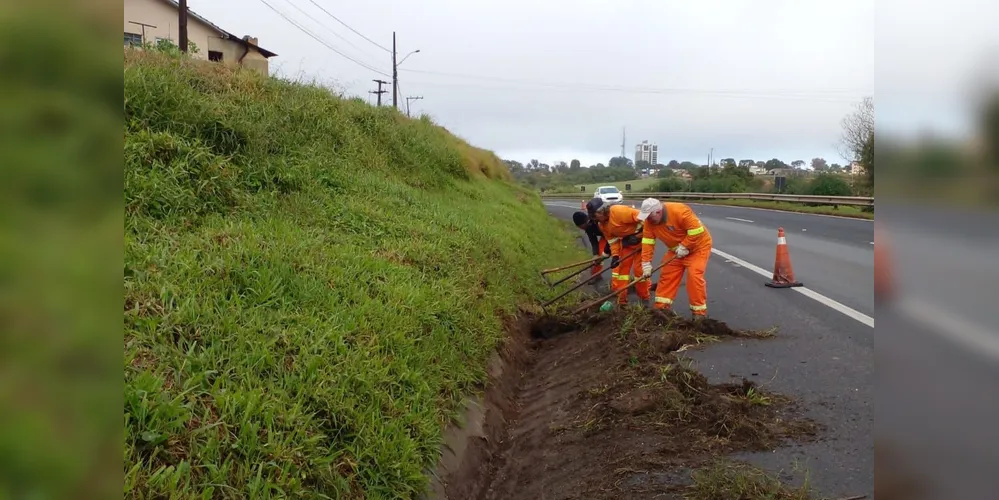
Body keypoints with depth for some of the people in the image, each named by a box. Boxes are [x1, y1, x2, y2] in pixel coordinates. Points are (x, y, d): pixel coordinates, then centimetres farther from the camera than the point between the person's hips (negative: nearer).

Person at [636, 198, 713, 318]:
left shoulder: (679, 211, -33)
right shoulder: (649, 221, -12)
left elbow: (697, 230, -33)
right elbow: (647, 242, -11)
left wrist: (684, 247, -28)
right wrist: (646, 264, -15)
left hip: (698, 246, -7)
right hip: (676, 250, 7)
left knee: (694, 275, -17)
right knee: (667, 275, 4)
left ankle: (699, 312, -9)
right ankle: (662, 306, 14)